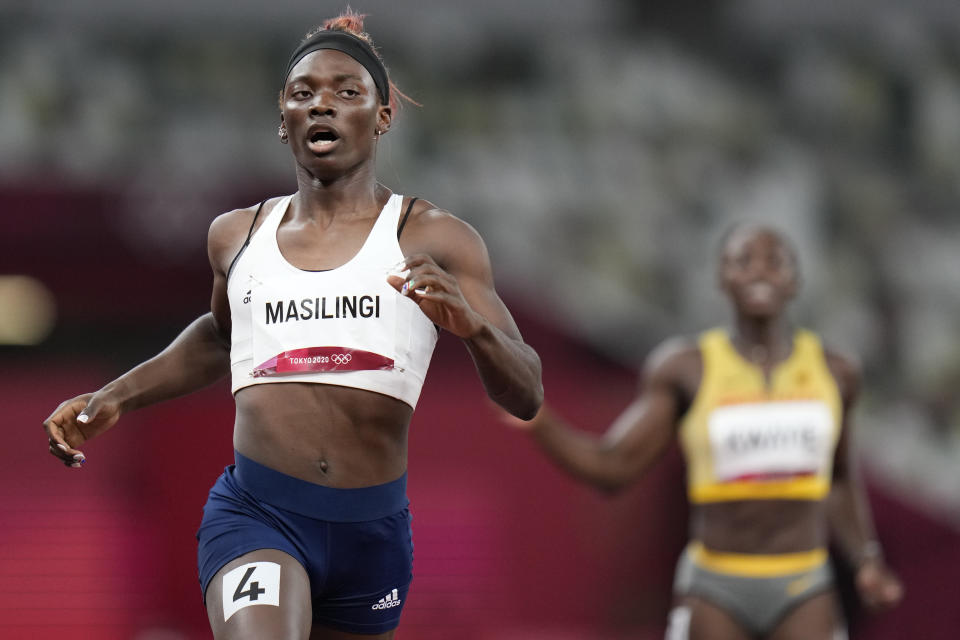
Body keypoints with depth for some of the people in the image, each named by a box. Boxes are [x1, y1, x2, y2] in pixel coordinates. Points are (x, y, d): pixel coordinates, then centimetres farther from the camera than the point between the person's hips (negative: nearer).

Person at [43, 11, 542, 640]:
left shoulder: (435, 239, 2)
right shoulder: (237, 235, 11)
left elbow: (525, 396, -3)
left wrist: (474, 326, -23)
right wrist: (113, 398, 23)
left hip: (371, 533, 1)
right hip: (254, 517, -1)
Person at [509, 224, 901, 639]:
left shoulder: (832, 372, 2)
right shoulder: (685, 367, -5)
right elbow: (610, 467, -8)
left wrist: (868, 561, 3)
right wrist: (534, 418, -25)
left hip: (802, 594, 2)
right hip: (715, 593, -2)